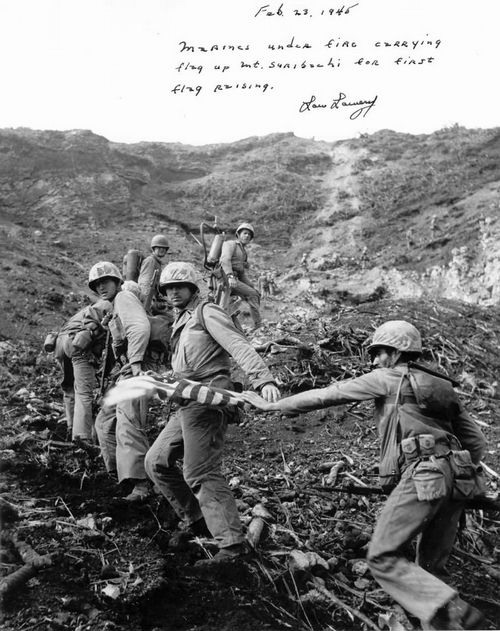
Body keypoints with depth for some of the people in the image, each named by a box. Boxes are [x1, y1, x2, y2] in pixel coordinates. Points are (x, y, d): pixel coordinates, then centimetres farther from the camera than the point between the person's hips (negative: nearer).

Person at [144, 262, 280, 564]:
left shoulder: (207, 312, -5)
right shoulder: (181, 322, 23)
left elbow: (239, 346, -19)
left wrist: (264, 379, -31)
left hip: (208, 400, -9)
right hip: (189, 404, 9)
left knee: (201, 473, -11)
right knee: (157, 461, 12)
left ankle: (232, 543, -5)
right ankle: (196, 520, 22)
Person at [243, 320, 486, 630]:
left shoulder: (387, 378, 3)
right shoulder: (443, 387, 22)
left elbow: (327, 394, 3)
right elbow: (476, 440, 22)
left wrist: (272, 405, 9)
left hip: (422, 476, -8)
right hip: (455, 479, 8)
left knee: (383, 558, -2)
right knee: (431, 567, 16)